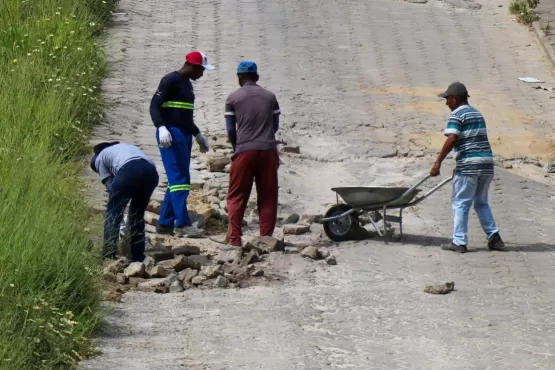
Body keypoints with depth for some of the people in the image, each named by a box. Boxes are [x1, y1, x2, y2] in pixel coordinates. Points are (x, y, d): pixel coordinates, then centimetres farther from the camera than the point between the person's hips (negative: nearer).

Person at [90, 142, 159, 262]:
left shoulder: (100, 158, 28)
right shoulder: (127, 147, 44)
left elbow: (110, 185, 17)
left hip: (129, 170, -5)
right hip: (151, 171, 5)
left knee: (113, 213, 7)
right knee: (137, 215, 22)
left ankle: (108, 257, -4)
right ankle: (138, 258, 20)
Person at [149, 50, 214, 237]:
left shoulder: (187, 84, 20)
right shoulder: (170, 80, -8)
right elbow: (154, 105, -15)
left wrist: (198, 135, 35)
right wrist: (161, 127, -29)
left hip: (184, 136, 10)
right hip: (171, 135, -10)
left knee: (178, 180, 8)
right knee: (179, 179, -14)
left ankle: (165, 223, 12)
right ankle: (182, 224, -17)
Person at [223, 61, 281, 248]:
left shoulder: (233, 98, 2)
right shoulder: (270, 97, 10)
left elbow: (230, 129, 2)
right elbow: (276, 125, 11)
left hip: (244, 151, -2)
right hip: (268, 150, 2)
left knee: (237, 197, 4)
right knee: (268, 197, 6)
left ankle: (234, 239, -4)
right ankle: (266, 238, 2)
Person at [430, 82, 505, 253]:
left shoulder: (457, 115, -5)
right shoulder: (477, 113, 21)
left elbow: (452, 140, -17)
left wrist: (438, 163, -16)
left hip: (469, 164, -8)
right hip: (487, 162, 8)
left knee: (460, 203, 1)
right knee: (481, 202, 18)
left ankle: (459, 242, 0)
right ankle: (494, 237, 10)